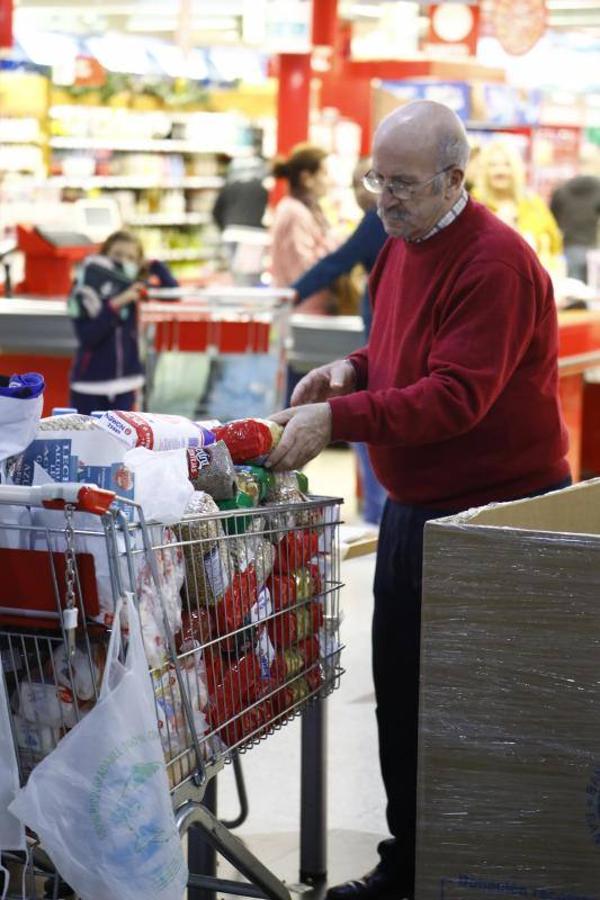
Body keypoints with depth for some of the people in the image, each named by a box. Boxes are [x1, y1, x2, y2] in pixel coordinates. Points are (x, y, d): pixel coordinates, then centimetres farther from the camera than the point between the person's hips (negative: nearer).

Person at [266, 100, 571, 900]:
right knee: (399, 689, 14)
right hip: (413, 505, 9)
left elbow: (457, 396, -28)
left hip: (496, 511, -9)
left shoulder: (496, 263, -21)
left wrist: (337, 419, -34)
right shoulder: (401, 247, 8)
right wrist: (353, 369, 1)